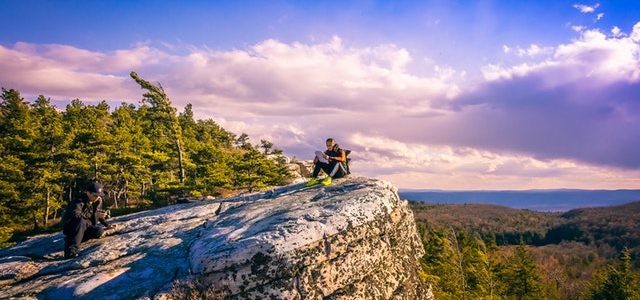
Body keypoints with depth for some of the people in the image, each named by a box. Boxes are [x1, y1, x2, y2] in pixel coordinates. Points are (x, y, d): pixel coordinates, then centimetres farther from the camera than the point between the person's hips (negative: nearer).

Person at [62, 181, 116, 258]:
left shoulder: (98, 201, -3)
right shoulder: (79, 201, -24)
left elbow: (99, 214, 13)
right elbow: (76, 215, -42)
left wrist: (107, 225, 5)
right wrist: (93, 215, -45)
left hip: (84, 226, 6)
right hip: (70, 226, -6)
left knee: (100, 232, -20)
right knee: (81, 221, -38)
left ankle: (77, 238, -3)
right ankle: (71, 248, -41)